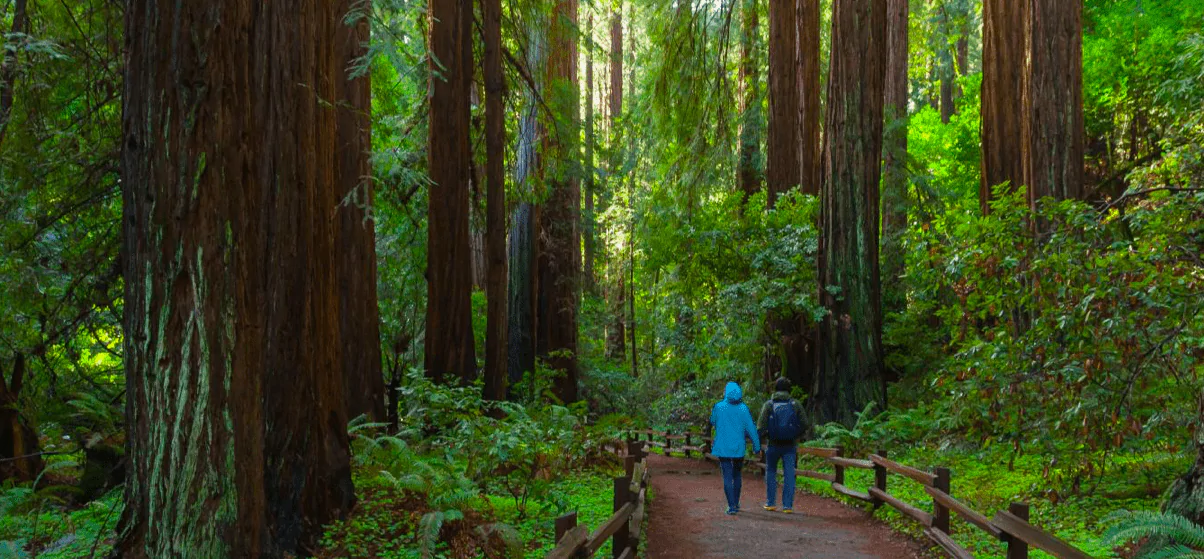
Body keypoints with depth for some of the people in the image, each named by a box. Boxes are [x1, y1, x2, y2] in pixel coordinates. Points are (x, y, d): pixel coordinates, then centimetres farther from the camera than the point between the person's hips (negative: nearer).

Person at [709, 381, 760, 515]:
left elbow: (713, 422, 13)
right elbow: (751, 429, -2)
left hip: (723, 448, -2)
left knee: (727, 477, -2)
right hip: (739, 448, 2)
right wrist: (757, 447, 4)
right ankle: (736, 503, 27)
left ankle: (732, 506, -11)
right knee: (736, 475, 20)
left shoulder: (718, 407, -5)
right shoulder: (743, 409, -3)